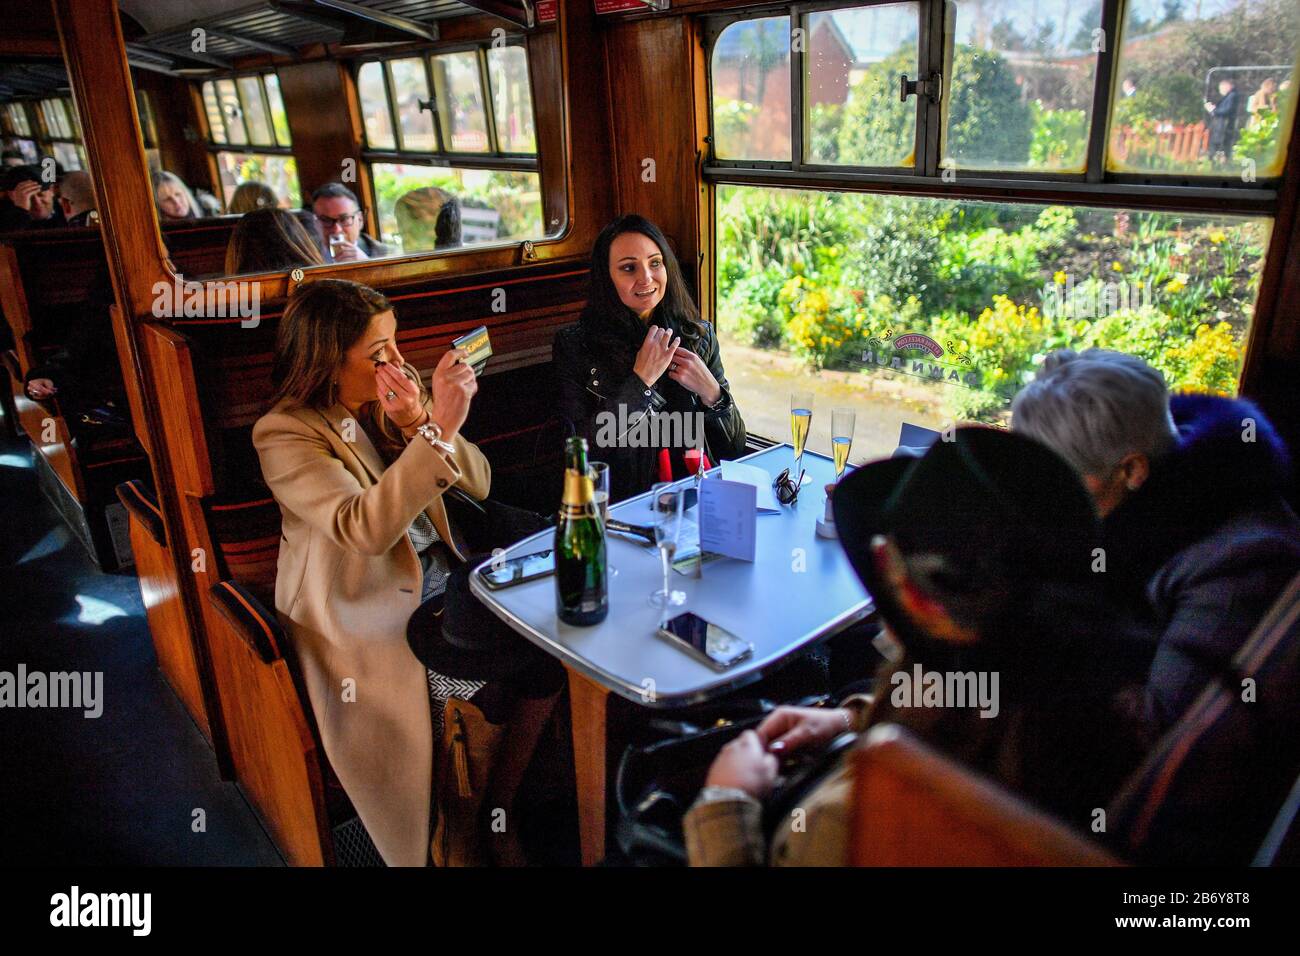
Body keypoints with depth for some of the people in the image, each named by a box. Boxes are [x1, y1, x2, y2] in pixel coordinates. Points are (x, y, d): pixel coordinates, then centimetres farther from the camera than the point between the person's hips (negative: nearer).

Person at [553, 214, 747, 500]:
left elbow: (734, 450, 8)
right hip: (621, 504, -3)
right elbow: (587, 447, -10)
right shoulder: (574, 345, -3)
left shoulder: (700, 336, 6)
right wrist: (641, 380, -14)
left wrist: (710, 391, -10)